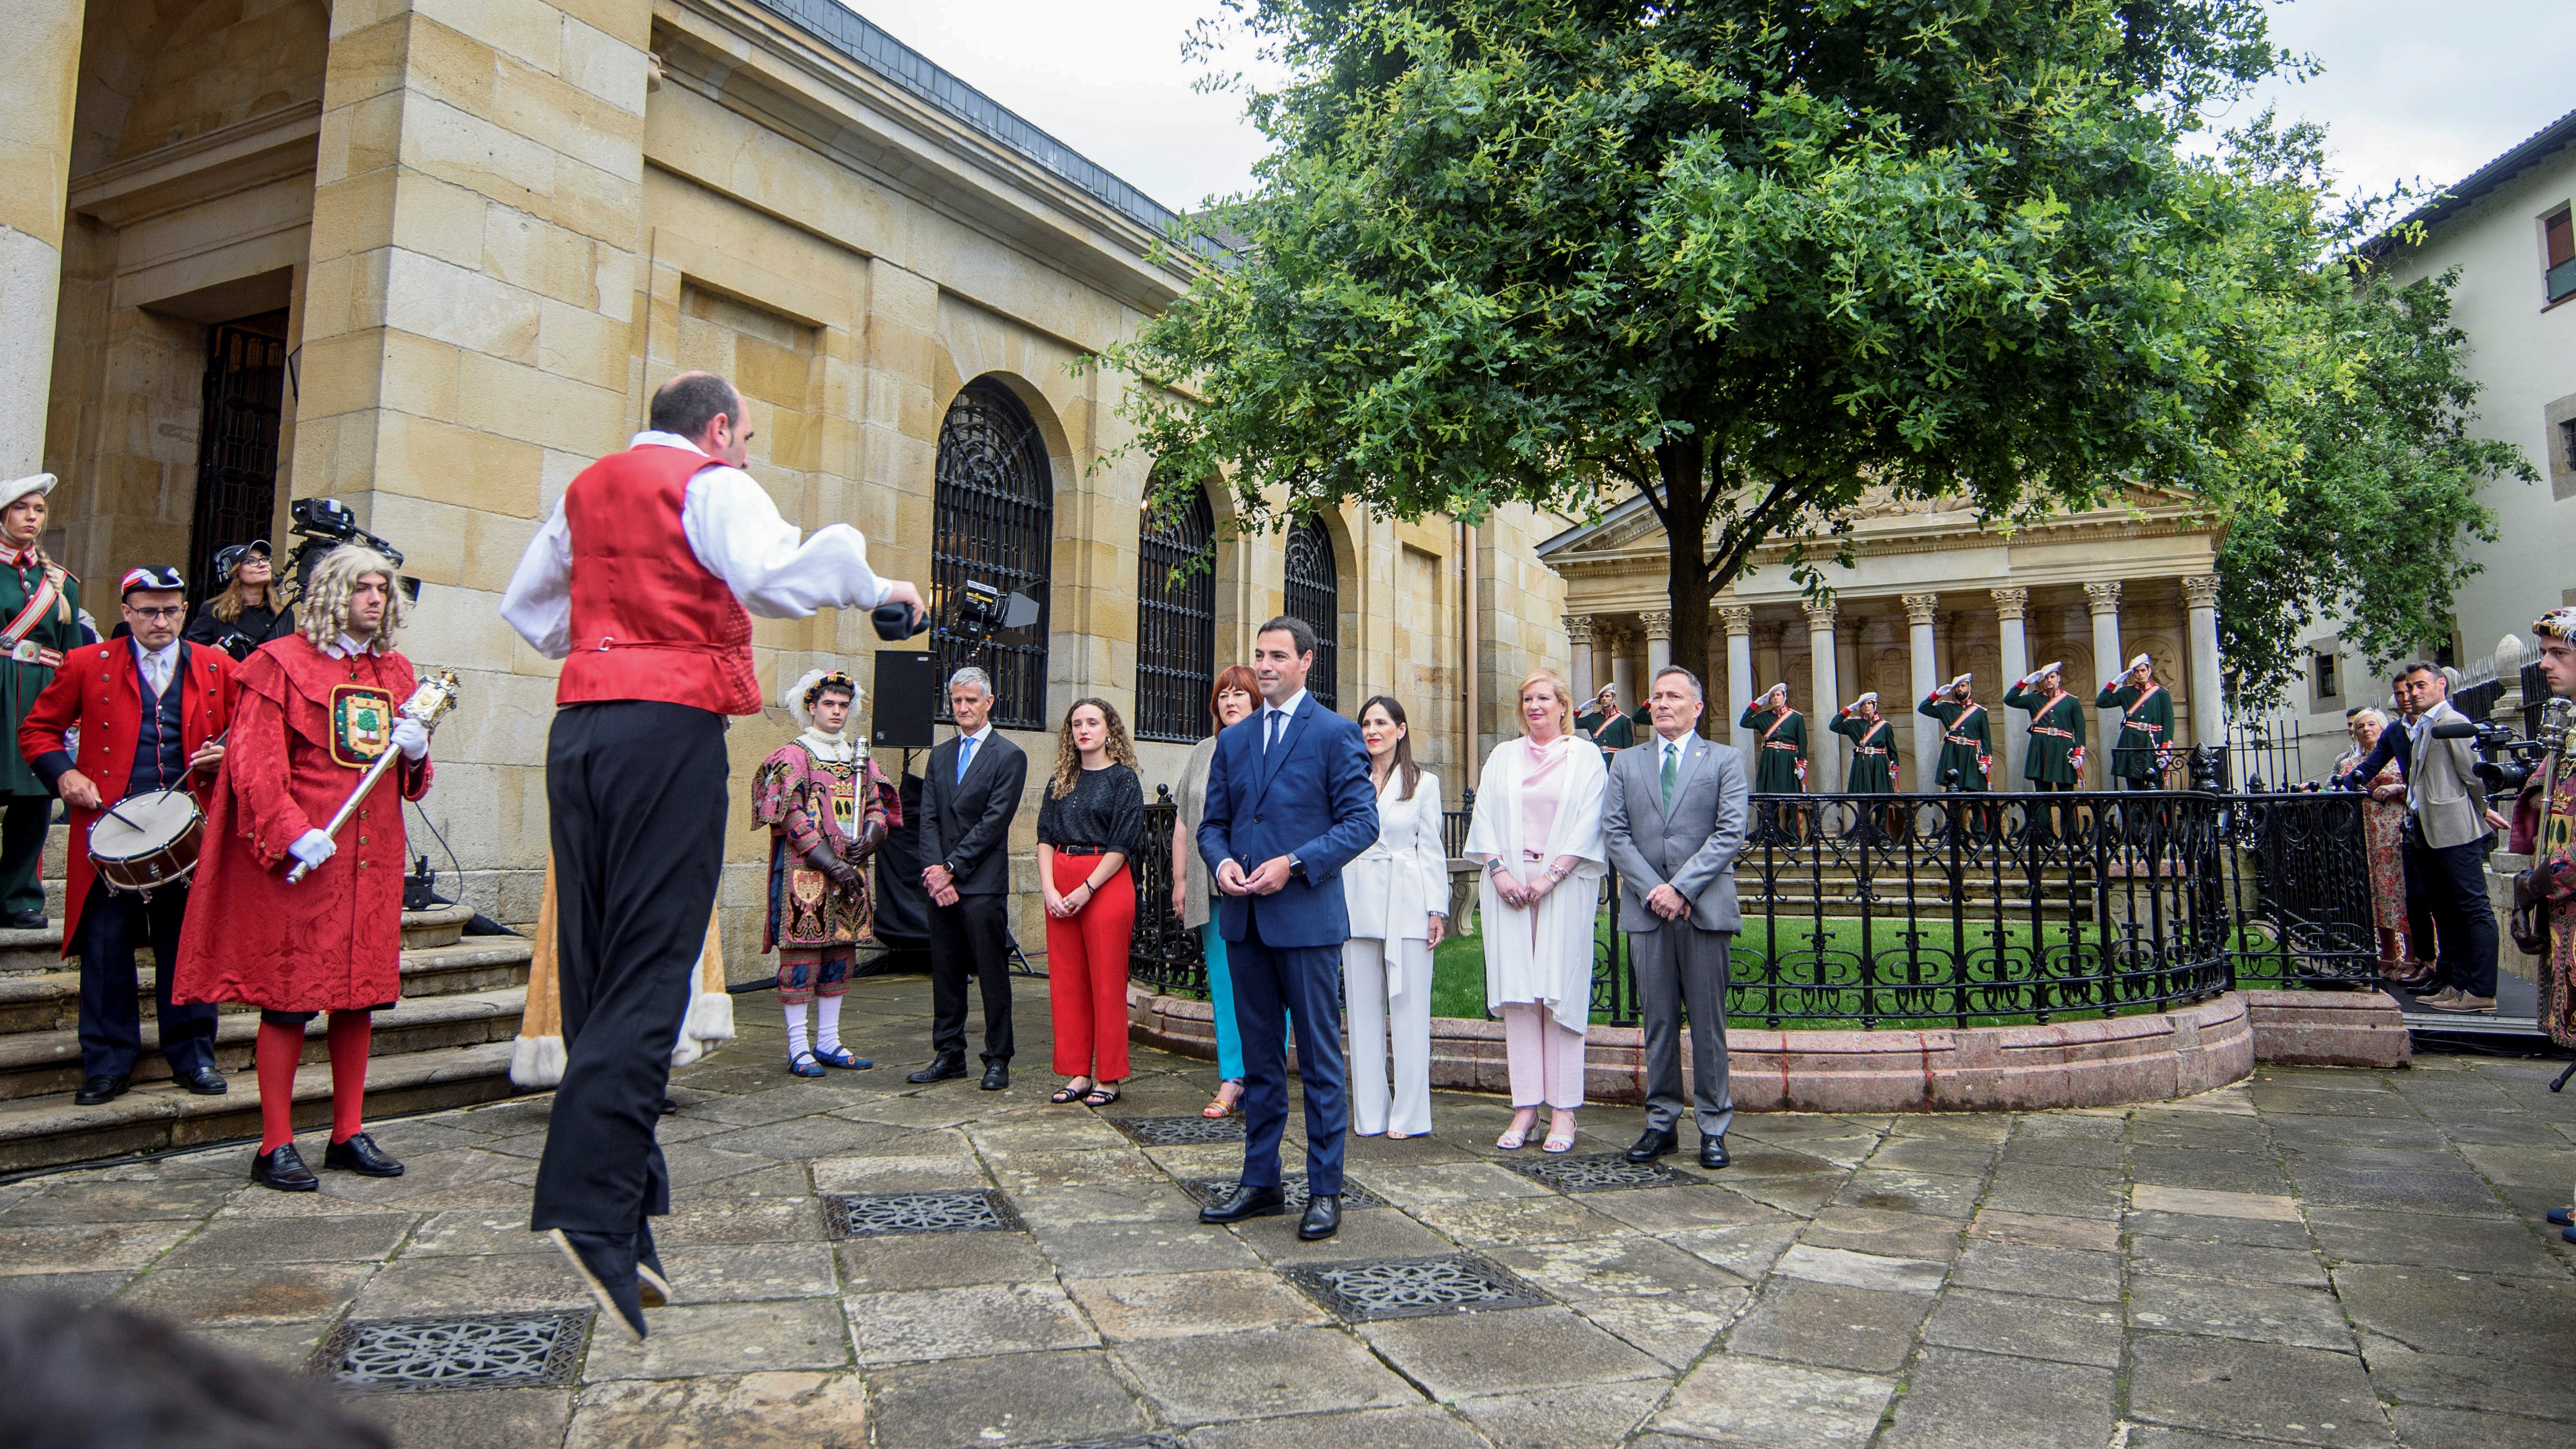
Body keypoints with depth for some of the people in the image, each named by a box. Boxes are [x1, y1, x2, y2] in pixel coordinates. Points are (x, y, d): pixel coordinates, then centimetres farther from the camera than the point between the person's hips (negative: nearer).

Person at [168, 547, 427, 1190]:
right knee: (291, 997, -2)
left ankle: (349, 1134, 19)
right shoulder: (282, 663, -1)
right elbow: (255, 761, -8)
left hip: (373, 857, 6)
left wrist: (414, 752, -1)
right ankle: (276, 1145, 7)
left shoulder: (396, 673, 16)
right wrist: (293, 831, -19)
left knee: (361, 994, 9)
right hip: (300, 856, -5)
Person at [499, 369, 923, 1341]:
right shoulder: (713, 483, 1)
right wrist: (874, 586, -7)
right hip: (670, 726, -7)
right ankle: (589, 1211, -16)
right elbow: (771, 579, -18)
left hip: (579, 724, 7)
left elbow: (525, 601, 33)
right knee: (647, 974, -8)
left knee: (595, 968, 7)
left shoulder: (588, 489, 23)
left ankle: (614, 1220, 11)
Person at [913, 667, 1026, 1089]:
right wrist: (935, 872, -7)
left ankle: (998, 1060, 8)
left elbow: (994, 822, -10)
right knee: (945, 973, 11)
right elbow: (929, 819, 8)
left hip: (984, 884, -5)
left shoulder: (1009, 757, -3)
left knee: (992, 975, 0)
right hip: (942, 883, 6)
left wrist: (950, 869, -13)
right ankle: (948, 1055, 21)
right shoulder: (940, 755, 15)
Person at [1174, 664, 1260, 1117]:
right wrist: (1180, 880, 12)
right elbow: (1183, 825, 17)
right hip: (1212, 890, 4)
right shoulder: (1202, 754, 16)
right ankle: (1231, 1080, 11)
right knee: (1222, 983, 5)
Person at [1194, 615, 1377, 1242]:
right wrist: (1221, 861, -6)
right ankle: (1260, 1181, 25)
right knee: (1259, 1058, 14)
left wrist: (1293, 864, -18)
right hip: (1243, 919, 6)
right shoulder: (1233, 739, 13)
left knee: (1319, 1059, 2)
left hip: (1307, 916, -5)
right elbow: (1213, 821, 16)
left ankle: (1325, 1191, 12)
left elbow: (1361, 821, -9)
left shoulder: (1335, 733, -4)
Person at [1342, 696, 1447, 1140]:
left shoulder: (1424, 783, 6)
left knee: (1409, 1007, -1)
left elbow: (1432, 849, 3)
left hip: (1406, 903, -2)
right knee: (1364, 1008, 5)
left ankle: (1409, 1114, 6)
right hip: (1356, 900, 2)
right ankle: (1370, 1113, 13)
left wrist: (1437, 909, -4)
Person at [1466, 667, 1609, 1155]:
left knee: (1560, 994, -4)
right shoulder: (1503, 757, 14)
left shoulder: (1586, 759, 5)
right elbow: (1484, 816, 8)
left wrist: (1550, 877, -11)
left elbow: (1587, 825, -3)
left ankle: (1563, 1111, 1)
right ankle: (1526, 1106, 4)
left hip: (1565, 887, -3)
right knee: (1516, 994, 0)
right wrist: (1499, 871, -6)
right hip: (1508, 884, 3)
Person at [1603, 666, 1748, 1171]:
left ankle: (1713, 1128, 11)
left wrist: (1681, 887, -13)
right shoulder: (1625, 764, 13)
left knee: (1708, 1021, 2)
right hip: (1646, 908, 2)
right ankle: (1661, 1123, 16)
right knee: (1658, 1021, 7)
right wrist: (1653, 890, -8)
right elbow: (1614, 834, 4)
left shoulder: (1725, 762, 6)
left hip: (1706, 908, -2)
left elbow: (1730, 833, -5)